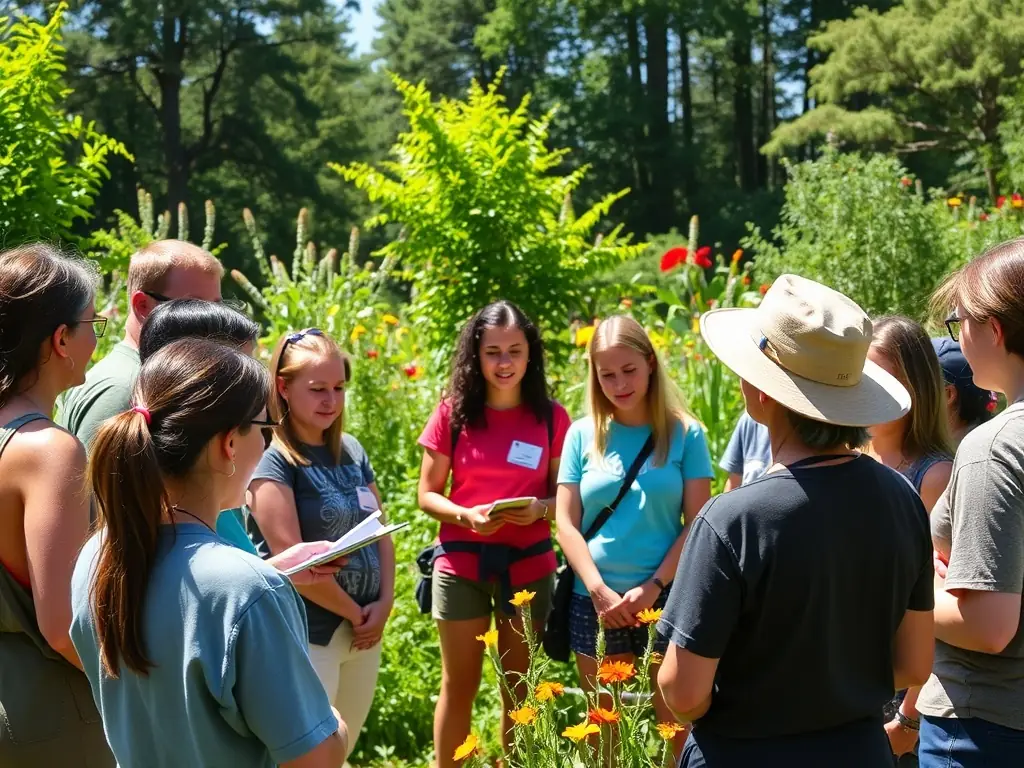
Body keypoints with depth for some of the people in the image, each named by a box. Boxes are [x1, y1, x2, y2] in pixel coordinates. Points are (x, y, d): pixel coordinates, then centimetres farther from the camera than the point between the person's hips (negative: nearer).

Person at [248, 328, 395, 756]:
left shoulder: (351, 451, 9)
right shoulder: (272, 458, -12)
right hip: (306, 638, -7)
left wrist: (384, 604, -3)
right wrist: (353, 612, -10)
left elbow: (380, 533, 12)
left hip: (363, 633, 7)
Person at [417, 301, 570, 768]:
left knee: (521, 687, 13)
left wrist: (540, 508, -17)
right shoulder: (453, 413, -4)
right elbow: (427, 494, 0)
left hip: (528, 567, 1)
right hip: (461, 564, -1)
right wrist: (466, 516, -19)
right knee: (459, 685, 9)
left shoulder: (551, 417, -3)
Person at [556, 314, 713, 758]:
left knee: (681, 729, 1)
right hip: (594, 602, 2)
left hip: (666, 599, -2)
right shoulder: (583, 434, 4)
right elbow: (566, 524, 0)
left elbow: (697, 524, -3)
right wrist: (600, 591, -12)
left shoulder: (685, 434, 0)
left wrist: (653, 586, -14)